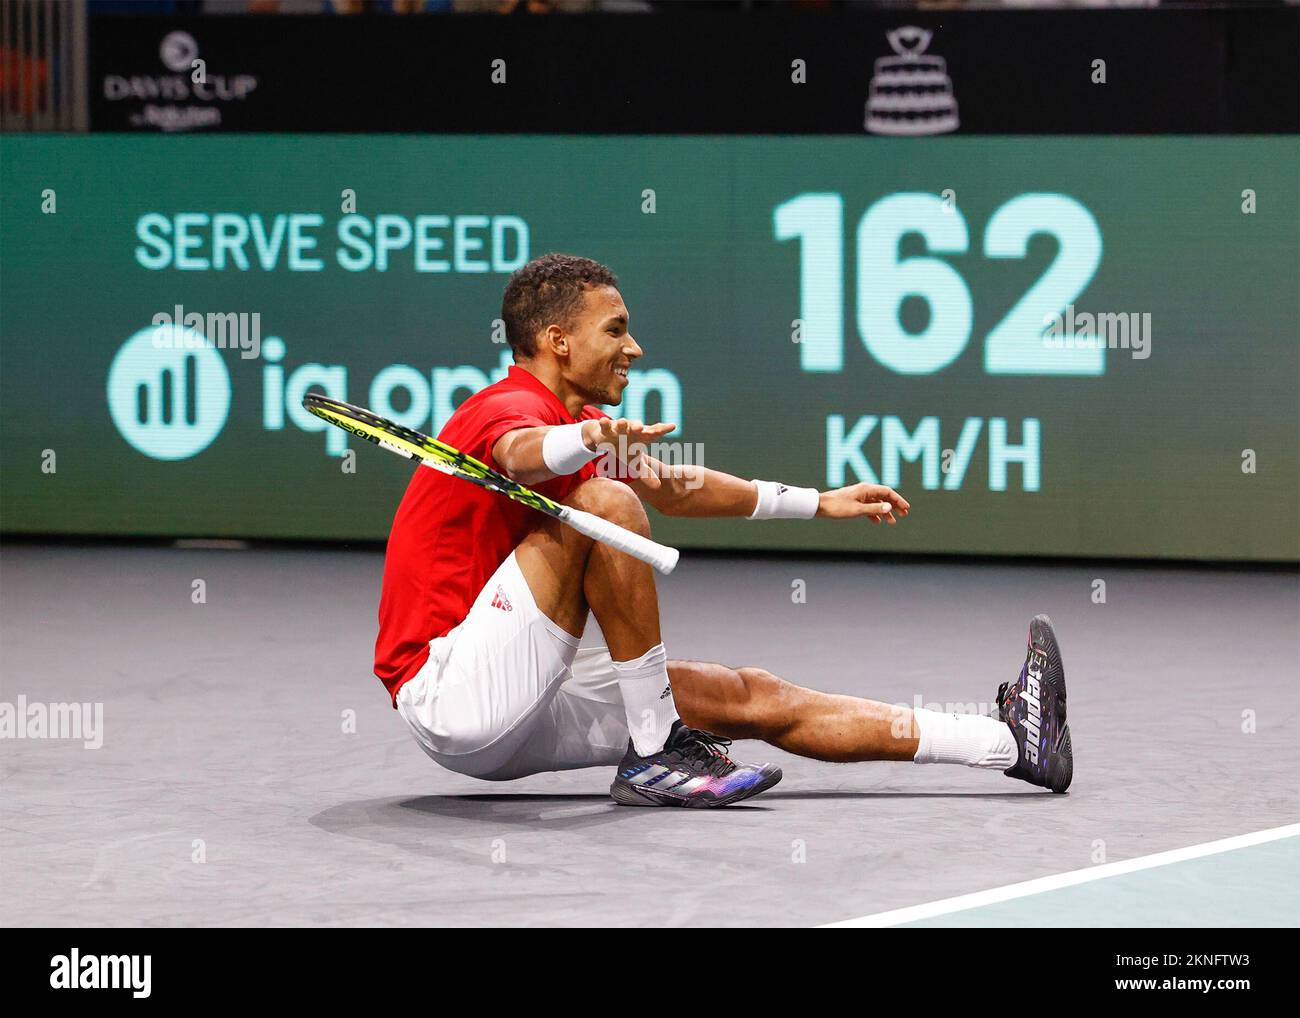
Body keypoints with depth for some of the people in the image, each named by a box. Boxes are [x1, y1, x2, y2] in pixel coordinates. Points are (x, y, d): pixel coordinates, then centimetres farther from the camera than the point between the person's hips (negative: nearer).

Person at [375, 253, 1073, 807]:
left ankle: (1012, 741, 3)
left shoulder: (578, 422, 16)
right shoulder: (505, 408, -15)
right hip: (445, 686, -10)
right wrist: (589, 438, -65)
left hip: (514, 720, 10)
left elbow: (670, 487, 35)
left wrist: (819, 503, 38)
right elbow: (524, 455, -42)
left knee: (749, 698, 4)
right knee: (604, 502, -24)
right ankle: (656, 753, -23)